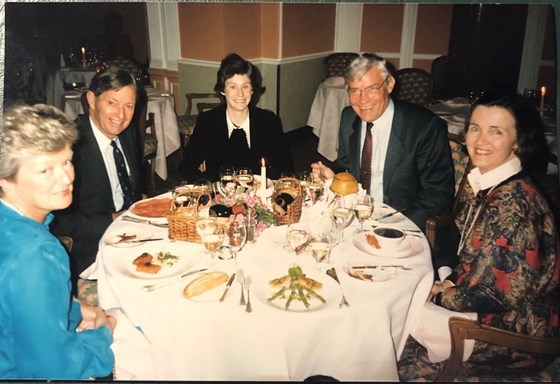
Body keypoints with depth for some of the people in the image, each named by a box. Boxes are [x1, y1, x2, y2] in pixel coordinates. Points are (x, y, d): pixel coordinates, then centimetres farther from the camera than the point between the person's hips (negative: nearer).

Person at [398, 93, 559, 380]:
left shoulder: (512, 201, -28)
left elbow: (491, 293, -26)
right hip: (487, 306, 8)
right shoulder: (488, 185, 0)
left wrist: (438, 296, -11)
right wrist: (449, 283, -3)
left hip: (515, 331, -8)